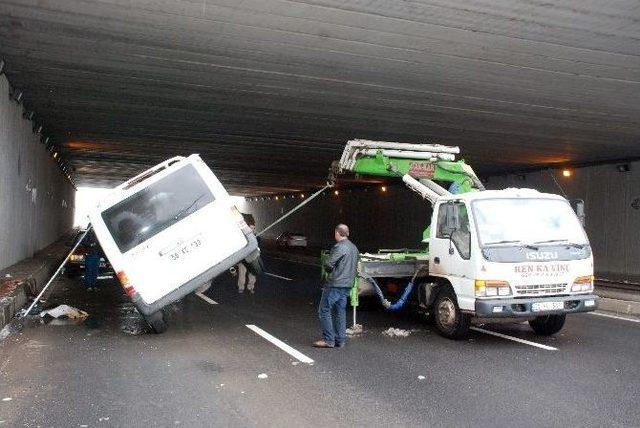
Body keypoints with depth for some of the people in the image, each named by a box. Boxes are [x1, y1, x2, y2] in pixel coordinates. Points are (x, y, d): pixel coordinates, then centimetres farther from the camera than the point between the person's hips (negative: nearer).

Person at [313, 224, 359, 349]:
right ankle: (340, 340, 14)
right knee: (340, 312, 13)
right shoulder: (354, 247, 12)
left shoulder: (339, 247, -16)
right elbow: (355, 266, 17)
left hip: (335, 284, -9)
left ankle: (328, 340, -1)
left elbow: (328, 264, -18)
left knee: (324, 311, -1)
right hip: (347, 285, 9)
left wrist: (328, 269, 3)